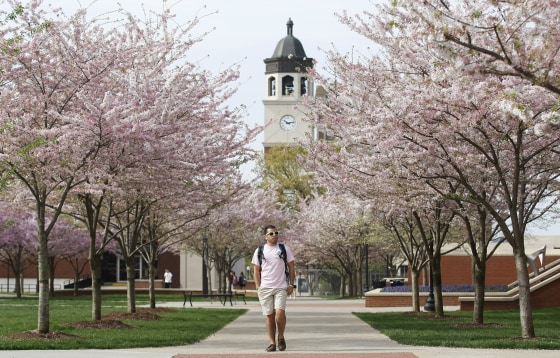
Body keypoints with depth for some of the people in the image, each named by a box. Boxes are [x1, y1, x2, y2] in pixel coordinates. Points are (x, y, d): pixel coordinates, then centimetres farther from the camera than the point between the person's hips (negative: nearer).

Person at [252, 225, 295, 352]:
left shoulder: (284, 249, 6)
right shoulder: (259, 251, 8)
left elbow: (291, 267, 8)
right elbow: (256, 270, 10)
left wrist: (291, 284, 0)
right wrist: (258, 287, 1)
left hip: (281, 288, -1)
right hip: (265, 288, 1)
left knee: (280, 313, -17)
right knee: (269, 316, 2)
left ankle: (281, 337, 5)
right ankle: (272, 343, 9)